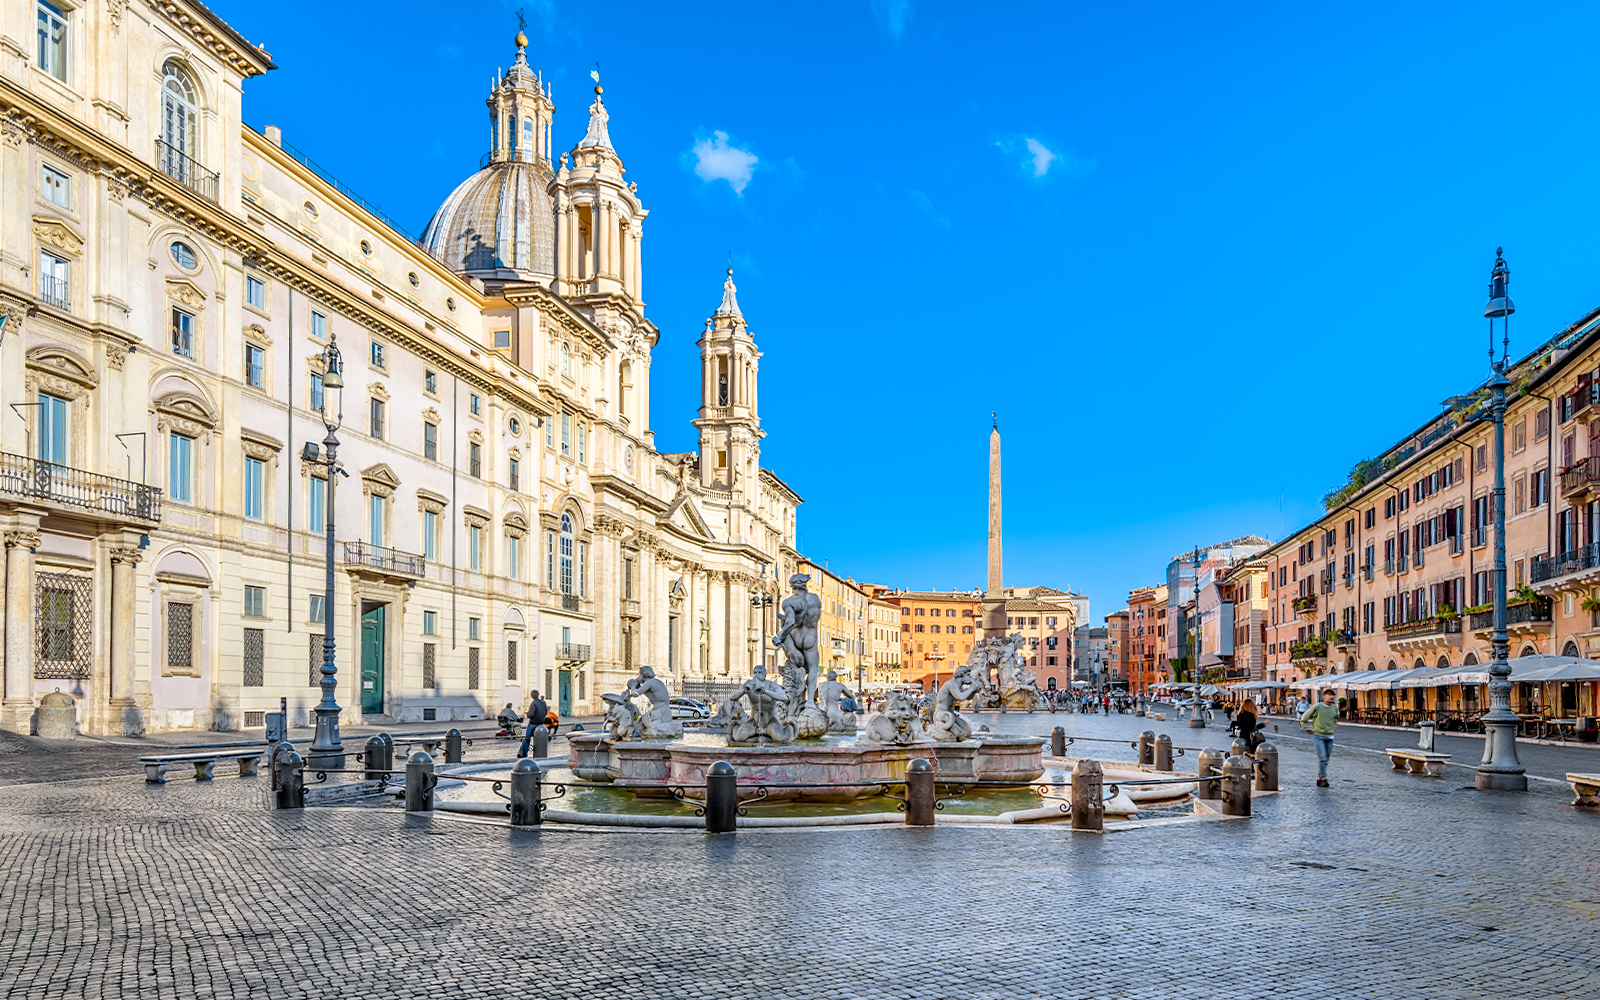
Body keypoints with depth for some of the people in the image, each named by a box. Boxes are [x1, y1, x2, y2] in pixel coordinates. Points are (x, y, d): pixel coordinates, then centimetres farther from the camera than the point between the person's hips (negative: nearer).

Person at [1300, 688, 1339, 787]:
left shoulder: (1335, 708, 2)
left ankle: (1319, 778, 18)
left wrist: (1333, 728, 16)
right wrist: (1306, 728, 1)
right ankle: (1323, 779, -10)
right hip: (1318, 736, -5)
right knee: (1322, 758, -15)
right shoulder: (1317, 707, -11)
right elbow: (1304, 717, 2)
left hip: (1329, 737, 5)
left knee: (1326, 759, 7)